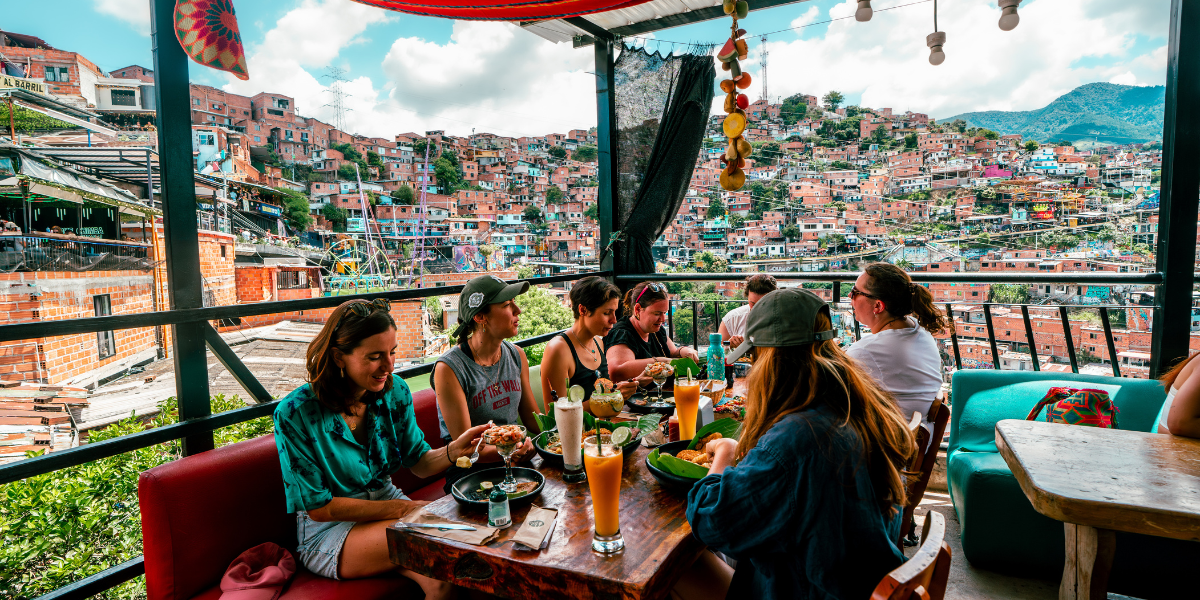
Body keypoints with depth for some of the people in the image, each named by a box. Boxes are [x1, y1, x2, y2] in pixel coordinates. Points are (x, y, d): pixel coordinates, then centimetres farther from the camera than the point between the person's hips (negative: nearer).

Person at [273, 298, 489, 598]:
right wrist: (402, 509, -20)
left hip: (389, 501, 4)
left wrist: (455, 450, -22)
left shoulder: (394, 390, -4)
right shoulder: (295, 414, -19)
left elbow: (418, 463, 0)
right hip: (329, 530, -4)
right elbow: (318, 507, -15)